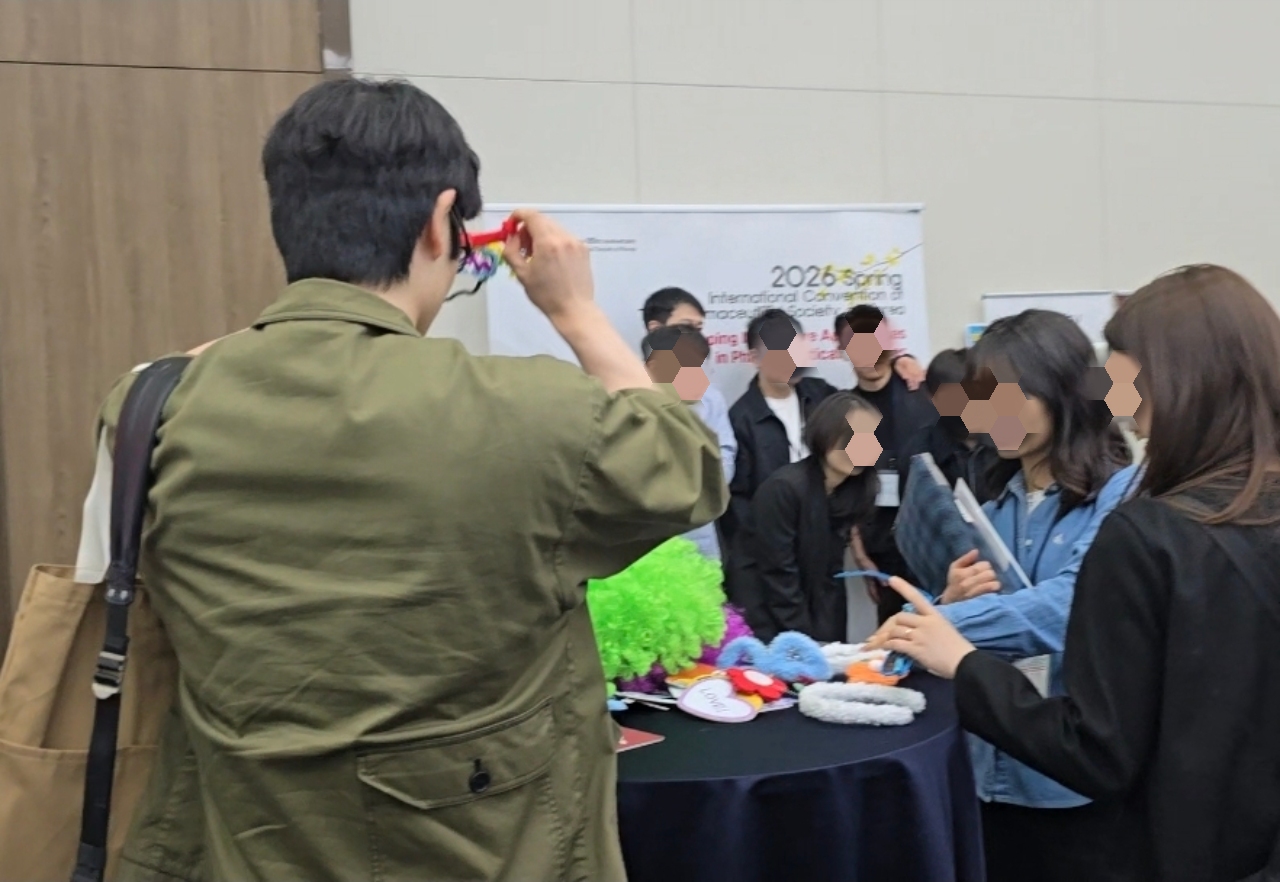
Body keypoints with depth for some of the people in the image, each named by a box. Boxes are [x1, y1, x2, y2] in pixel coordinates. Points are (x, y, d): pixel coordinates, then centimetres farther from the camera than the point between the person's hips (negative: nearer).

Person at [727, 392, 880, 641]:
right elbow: (778, 575, -19)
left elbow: (830, 575, -1)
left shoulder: (854, 490, -1)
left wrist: (824, 641, -8)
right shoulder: (783, 487, -21)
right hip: (764, 623, -6)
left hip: (810, 609, 6)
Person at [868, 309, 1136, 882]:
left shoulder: (1123, 494, -11)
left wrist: (944, 622, -33)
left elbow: (1068, 605, -26)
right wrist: (952, 601, -9)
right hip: (994, 768, 6)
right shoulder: (997, 499, 9)